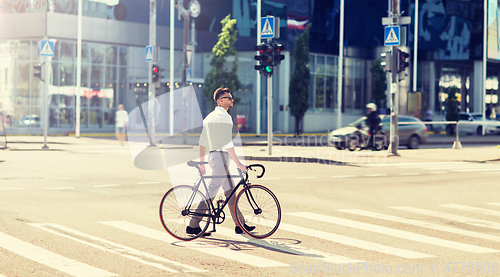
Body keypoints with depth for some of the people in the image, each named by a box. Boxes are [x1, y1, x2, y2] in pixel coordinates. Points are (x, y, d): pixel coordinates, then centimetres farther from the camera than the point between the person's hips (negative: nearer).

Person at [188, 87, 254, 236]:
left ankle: (239, 224, 19)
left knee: (230, 190, 14)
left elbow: (202, 142, 16)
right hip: (221, 157, -10)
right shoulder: (224, 117, -13)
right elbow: (227, 143, -20)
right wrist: (238, 163, -18)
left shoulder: (209, 116, 16)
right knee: (210, 192, -8)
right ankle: (193, 225, -7)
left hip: (213, 156, 10)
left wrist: (202, 163, 20)